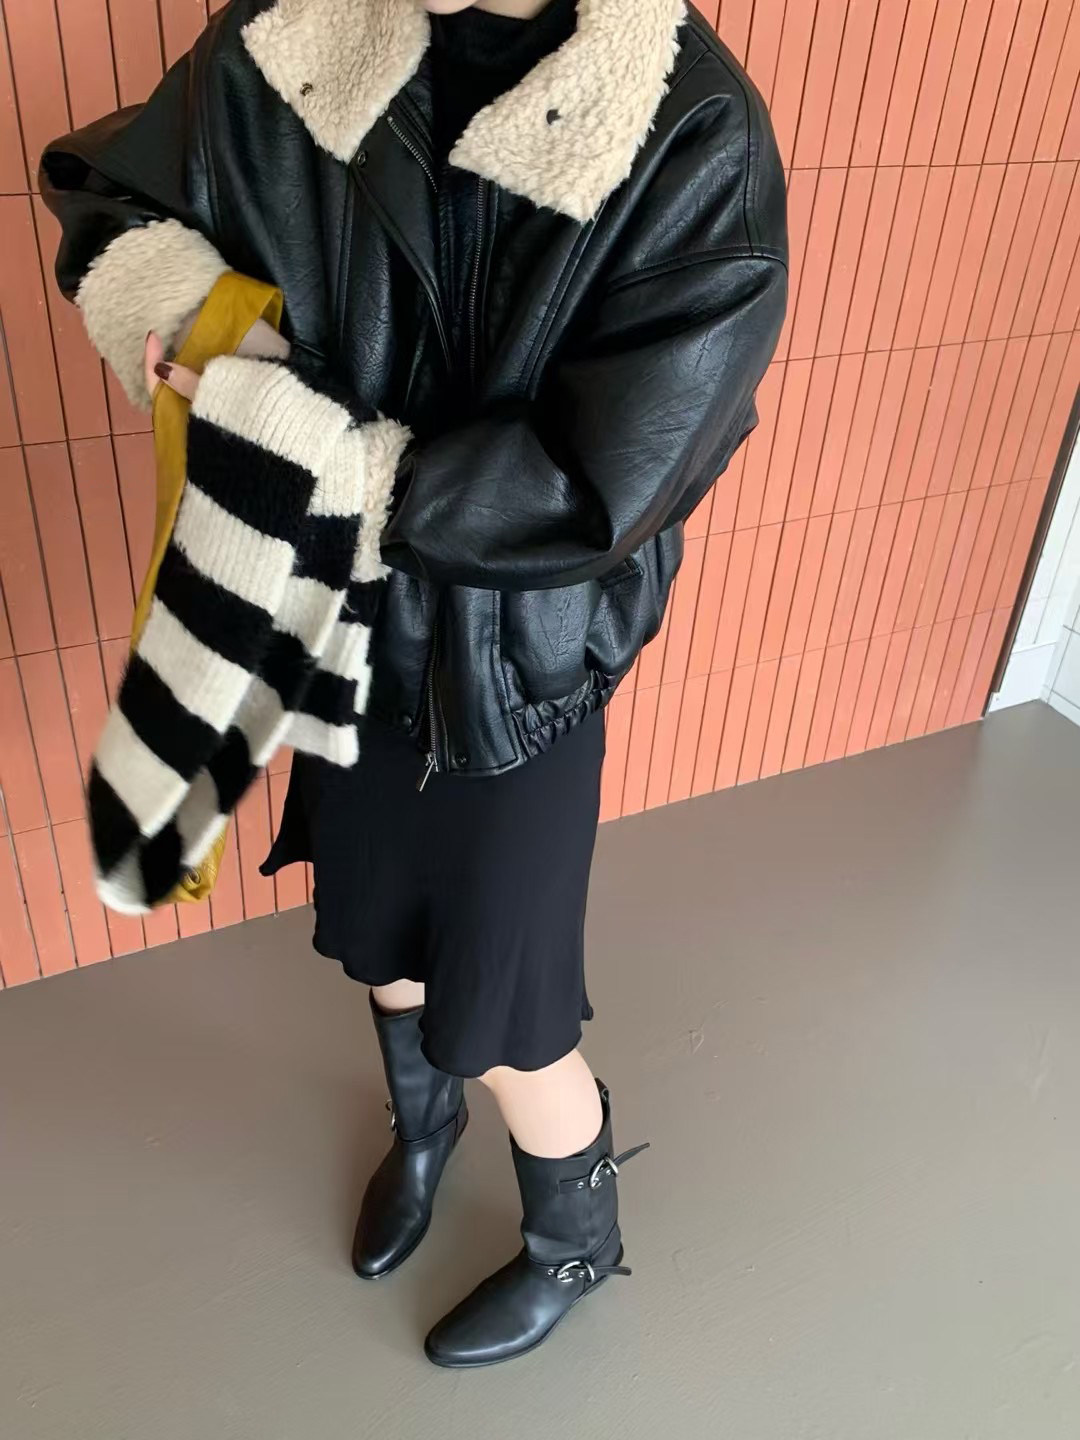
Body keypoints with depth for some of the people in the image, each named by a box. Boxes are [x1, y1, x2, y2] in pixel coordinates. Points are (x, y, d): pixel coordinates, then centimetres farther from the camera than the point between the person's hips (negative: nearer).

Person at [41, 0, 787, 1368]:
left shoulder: (694, 136, -22)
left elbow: (603, 485, -26)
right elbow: (100, 185, 7)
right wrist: (162, 291, -16)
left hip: (520, 675, -4)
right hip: (350, 634, 5)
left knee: (502, 1019, 10)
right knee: (381, 940, 25)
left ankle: (576, 1242, 45)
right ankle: (421, 1123, 61)